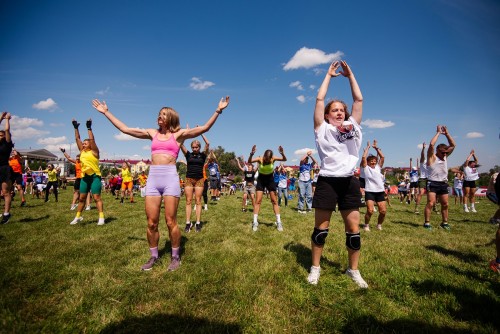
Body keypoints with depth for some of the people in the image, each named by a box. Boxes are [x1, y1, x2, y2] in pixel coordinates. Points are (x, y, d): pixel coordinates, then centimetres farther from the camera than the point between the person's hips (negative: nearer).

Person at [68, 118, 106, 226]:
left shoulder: (94, 152, -3)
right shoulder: (82, 151, 14)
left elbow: (92, 139, -14)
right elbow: (77, 139, 15)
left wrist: (89, 128, -14)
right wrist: (76, 128, 12)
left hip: (95, 176, -7)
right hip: (84, 177, 7)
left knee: (96, 197, -9)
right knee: (81, 197, 12)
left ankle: (101, 217, -7)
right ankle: (78, 216, 23)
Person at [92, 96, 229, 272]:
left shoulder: (178, 134, 6)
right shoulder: (152, 133, 17)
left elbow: (204, 128, -3)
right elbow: (124, 129, 20)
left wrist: (218, 111, -9)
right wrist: (106, 112, 23)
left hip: (170, 177, -4)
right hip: (152, 178, 4)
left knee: (171, 222, 0)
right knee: (151, 223, 6)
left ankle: (175, 257, 18)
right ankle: (153, 256, 25)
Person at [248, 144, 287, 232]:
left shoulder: (273, 158, -17)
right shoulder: (260, 159, -20)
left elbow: (285, 159, -28)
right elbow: (249, 161, -35)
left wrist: (282, 153, -48)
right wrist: (251, 154, -54)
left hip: (270, 179, 1)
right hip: (261, 179, -1)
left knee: (274, 201, 1)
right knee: (258, 201, -5)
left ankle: (278, 222, 8)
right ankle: (255, 222, 2)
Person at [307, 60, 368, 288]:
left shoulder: (353, 126, 15)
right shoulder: (323, 129, 5)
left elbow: (359, 99, 15)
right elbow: (319, 100, 3)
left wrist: (350, 75, 18)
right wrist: (329, 75, 14)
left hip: (349, 182, 4)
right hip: (327, 181, -3)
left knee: (354, 229, 7)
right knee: (321, 228, 5)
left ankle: (353, 270, 24)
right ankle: (315, 267, 20)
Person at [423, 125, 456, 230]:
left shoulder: (445, 157, 14)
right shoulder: (432, 157, -4)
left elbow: (453, 145, 15)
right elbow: (431, 144, -19)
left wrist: (447, 133, 7)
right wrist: (438, 133, -9)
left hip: (443, 184, 7)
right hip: (433, 183, -7)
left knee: (445, 204, 11)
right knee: (430, 203, -11)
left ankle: (445, 222, 24)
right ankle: (427, 222, -8)